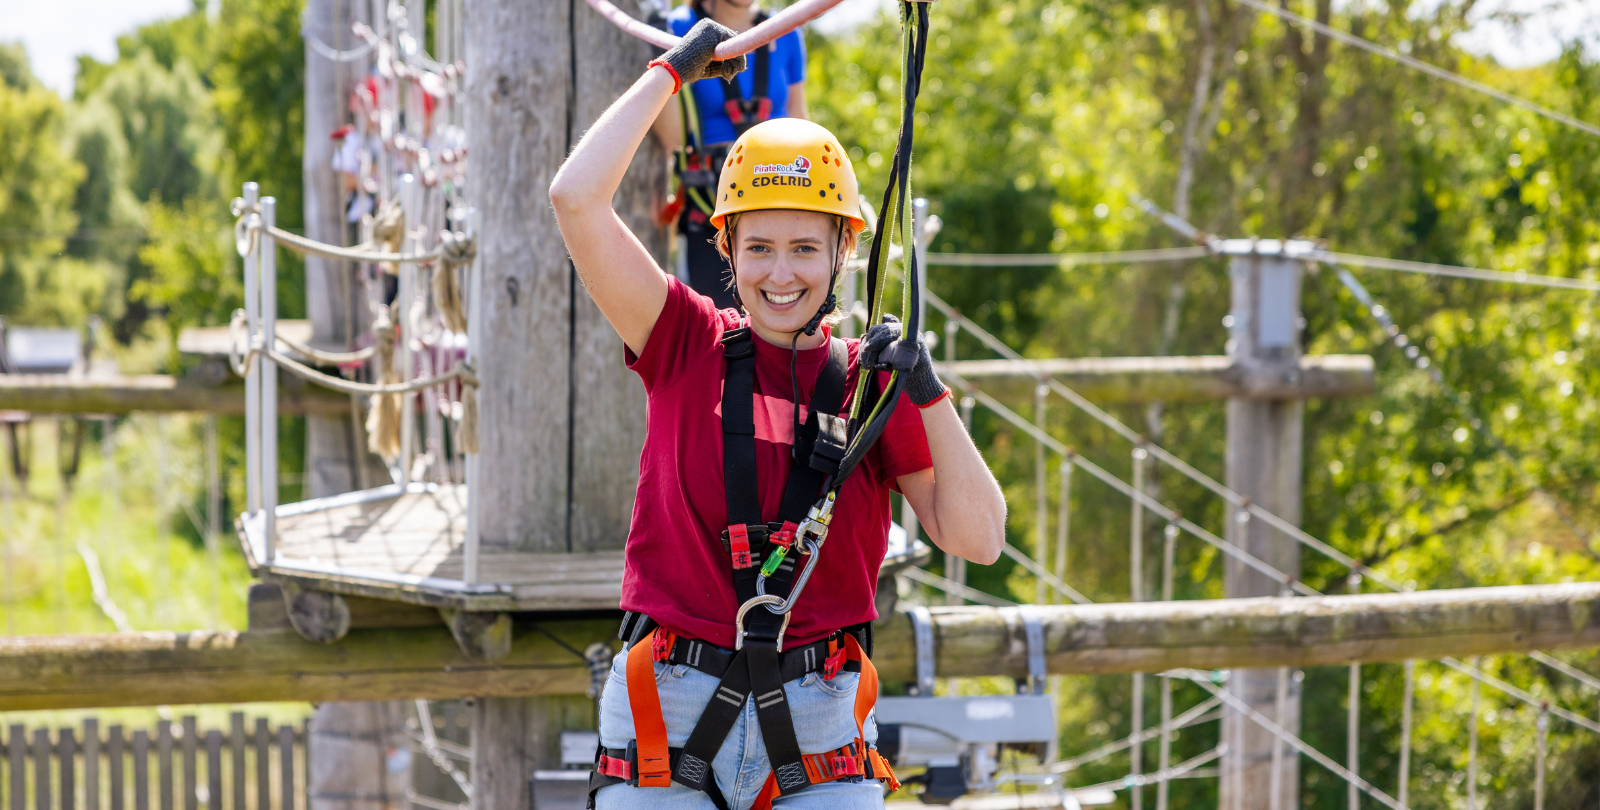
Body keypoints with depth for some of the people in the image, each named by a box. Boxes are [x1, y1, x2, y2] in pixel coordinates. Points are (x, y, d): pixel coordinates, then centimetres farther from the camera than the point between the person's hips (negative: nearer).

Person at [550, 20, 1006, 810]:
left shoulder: (869, 380, 6)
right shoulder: (688, 345, 3)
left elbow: (978, 540, -1)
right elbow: (575, 197, -7)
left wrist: (929, 397, -13)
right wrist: (670, 71, 3)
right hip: (668, 722, -1)